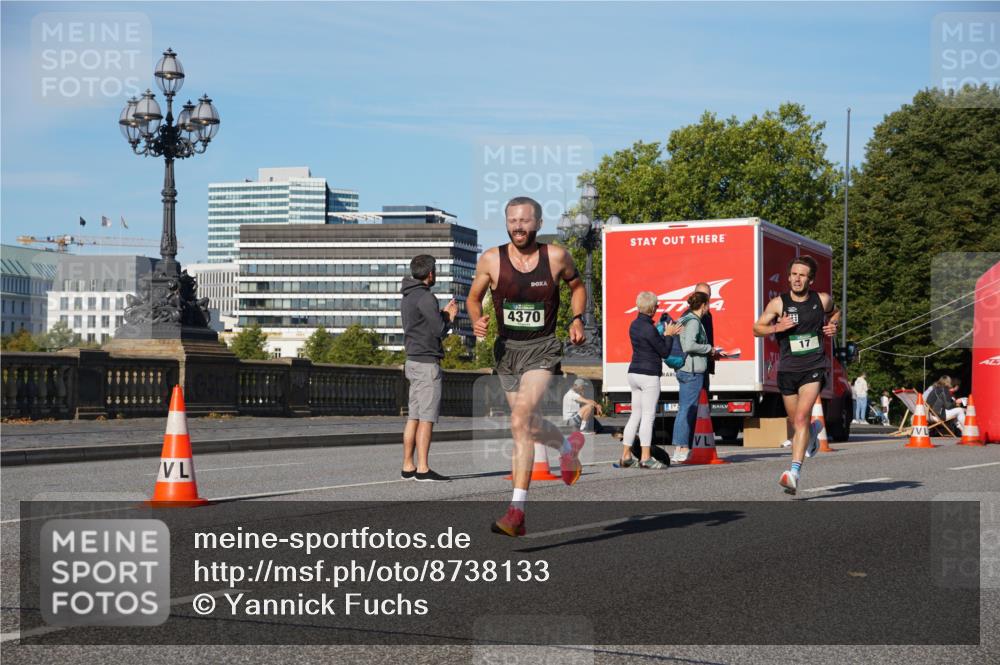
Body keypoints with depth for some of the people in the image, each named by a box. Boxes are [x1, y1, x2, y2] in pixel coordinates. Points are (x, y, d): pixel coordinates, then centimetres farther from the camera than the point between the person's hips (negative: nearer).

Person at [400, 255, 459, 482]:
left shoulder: (407, 298, 16)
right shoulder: (425, 297, -14)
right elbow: (440, 331, -15)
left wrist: (443, 313, 16)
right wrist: (450, 316, 3)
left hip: (413, 361, 9)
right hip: (427, 363, -9)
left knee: (413, 417, 10)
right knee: (427, 418, -9)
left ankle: (408, 466, 10)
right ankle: (422, 469, -10)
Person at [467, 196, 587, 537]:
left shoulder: (556, 257, -6)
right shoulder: (491, 260, -5)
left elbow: (577, 286, 14)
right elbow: (473, 298, 9)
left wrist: (577, 319, -2)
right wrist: (477, 321, -12)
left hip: (542, 349, -4)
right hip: (506, 349, 4)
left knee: (520, 421, -24)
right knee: (530, 426, 18)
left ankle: (516, 509, -20)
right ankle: (568, 444, 52)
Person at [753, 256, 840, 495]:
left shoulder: (822, 300, 1)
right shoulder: (778, 303, -4)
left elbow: (835, 312, 24)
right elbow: (757, 328, 1)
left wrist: (833, 325, 2)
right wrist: (776, 327, -18)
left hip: (814, 368, -2)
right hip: (788, 369, 2)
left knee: (801, 418, -19)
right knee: (796, 422, 15)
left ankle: (794, 471, -25)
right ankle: (813, 432, 53)